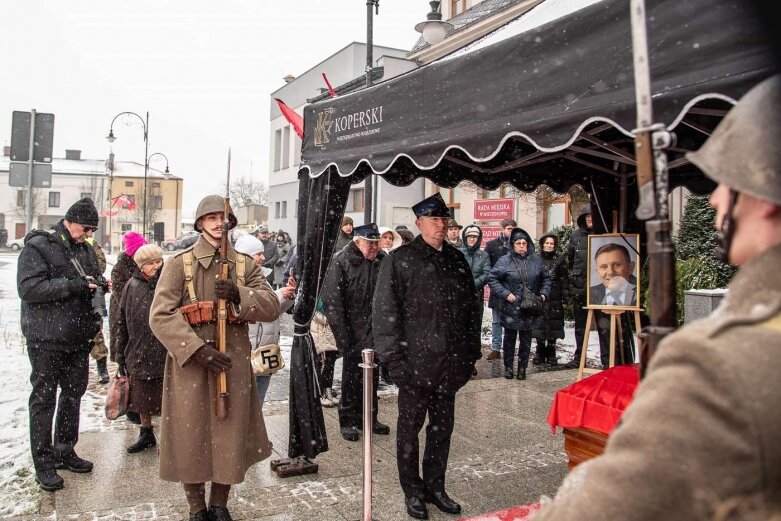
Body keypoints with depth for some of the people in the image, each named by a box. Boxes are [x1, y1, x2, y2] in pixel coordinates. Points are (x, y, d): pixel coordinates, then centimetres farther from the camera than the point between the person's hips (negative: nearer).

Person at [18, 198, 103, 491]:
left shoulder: (85, 249, 10)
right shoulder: (37, 247, -10)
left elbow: (94, 280, 22)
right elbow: (29, 288, -19)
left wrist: (98, 284, -1)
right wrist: (72, 285, -26)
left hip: (78, 338, 7)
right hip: (47, 339, -7)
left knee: (74, 394, 15)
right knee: (44, 399, 4)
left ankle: (65, 452, 31)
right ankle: (43, 464, 15)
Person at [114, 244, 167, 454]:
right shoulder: (132, 286, 3)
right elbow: (122, 322, 9)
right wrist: (121, 355, 9)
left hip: (166, 355, -4)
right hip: (139, 354, 4)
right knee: (142, 398, 17)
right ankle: (146, 434, 36)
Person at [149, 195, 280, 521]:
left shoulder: (244, 264, 7)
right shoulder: (179, 263, -1)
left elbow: (272, 307, -1)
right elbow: (160, 315, -9)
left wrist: (240, 295, -19)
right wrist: (197, 350, -19)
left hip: (234, 363, 2)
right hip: (190, 363, -2)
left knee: (230, 436, 9)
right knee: (191, 437, 7)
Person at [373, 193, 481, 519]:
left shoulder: (457, 259, 10)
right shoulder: (400, 260, -5)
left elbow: (471, 307, 13)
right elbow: (385, 312, -10)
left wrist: (471, 352, 9)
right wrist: (394, 358, -14)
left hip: (450, 362, 5)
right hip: (415, 362, -5)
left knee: (442, 427, 15)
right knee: (410, 426, 10)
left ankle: (435, 486, 32)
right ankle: (412, 491, 26)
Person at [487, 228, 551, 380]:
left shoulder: (536, 260, 3)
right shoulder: (505, 261, -8)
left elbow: (546, 278, 15)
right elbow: (492, 278, -6)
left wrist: (544, 293, 1)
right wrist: (505, 293, -13)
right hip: (511, 308, -3)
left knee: (526, 339, 11)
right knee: (510, 338, 9)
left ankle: (522, 368, 23)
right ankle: (508, 367, 23)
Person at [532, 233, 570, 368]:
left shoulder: (559, 260, 5)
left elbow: (564, 280, 3)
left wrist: (565, 298, -3)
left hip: (555, 300, 0)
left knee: (553, 329, 3)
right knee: (540, 328, 1)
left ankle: (551, 357, 14)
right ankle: (540, 356, 12)